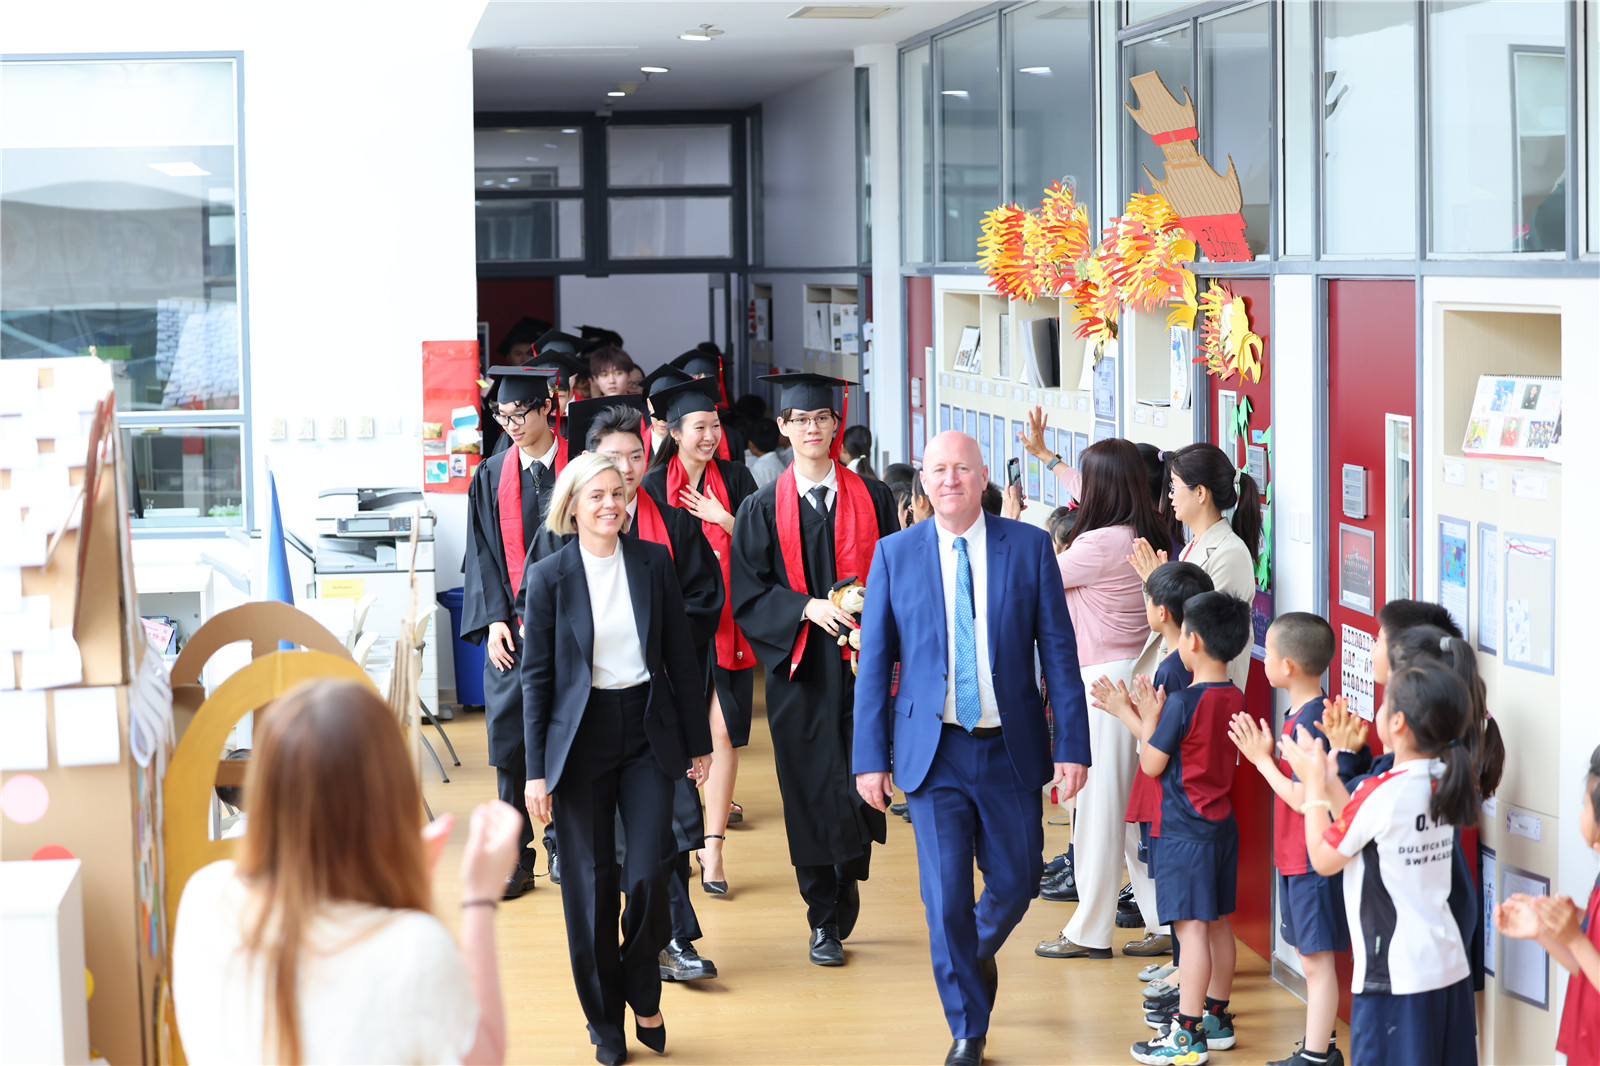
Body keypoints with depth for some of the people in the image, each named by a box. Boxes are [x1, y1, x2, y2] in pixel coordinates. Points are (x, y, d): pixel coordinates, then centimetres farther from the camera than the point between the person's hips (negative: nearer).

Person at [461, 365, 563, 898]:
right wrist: (494, 620, -4)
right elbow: (484, 554, 8)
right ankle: (516, 858, 7)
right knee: (510, 739, 0)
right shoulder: (491, 477, 8)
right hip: (511, 627, 2)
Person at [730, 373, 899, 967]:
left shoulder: (871, 498, 7)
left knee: (858, 780, -5)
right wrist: (809, 608, -14)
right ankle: (824, 922, 13)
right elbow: (747, 595, 1)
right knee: (809, 789, 0)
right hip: (799, 667, 0)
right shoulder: (763, 509, 6)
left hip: (860, 664, 0)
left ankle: (845, 892, 19)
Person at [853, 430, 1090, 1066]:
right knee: (946, 896, -2)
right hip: (935, 751, -1)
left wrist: (1072, 746, -6)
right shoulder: (895, 555, 0)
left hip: (1010, 750, 1)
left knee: (1016, 881, 9)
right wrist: (870, 757, -1)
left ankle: (979, 953, 44)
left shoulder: (1028, 547, -1)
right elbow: (873, 663, 3)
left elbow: (1058, 651, 0)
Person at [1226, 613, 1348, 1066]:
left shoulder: (1311, 721, -22)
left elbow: (1303, 798, -23)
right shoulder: (1301, 712, 9)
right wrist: (1264, 754, 4)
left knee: (1317, 960, -2)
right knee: (1311, 959, 18)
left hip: (1314, 861, -10)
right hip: (1296, 857, 10)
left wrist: (1262, 758, -16)